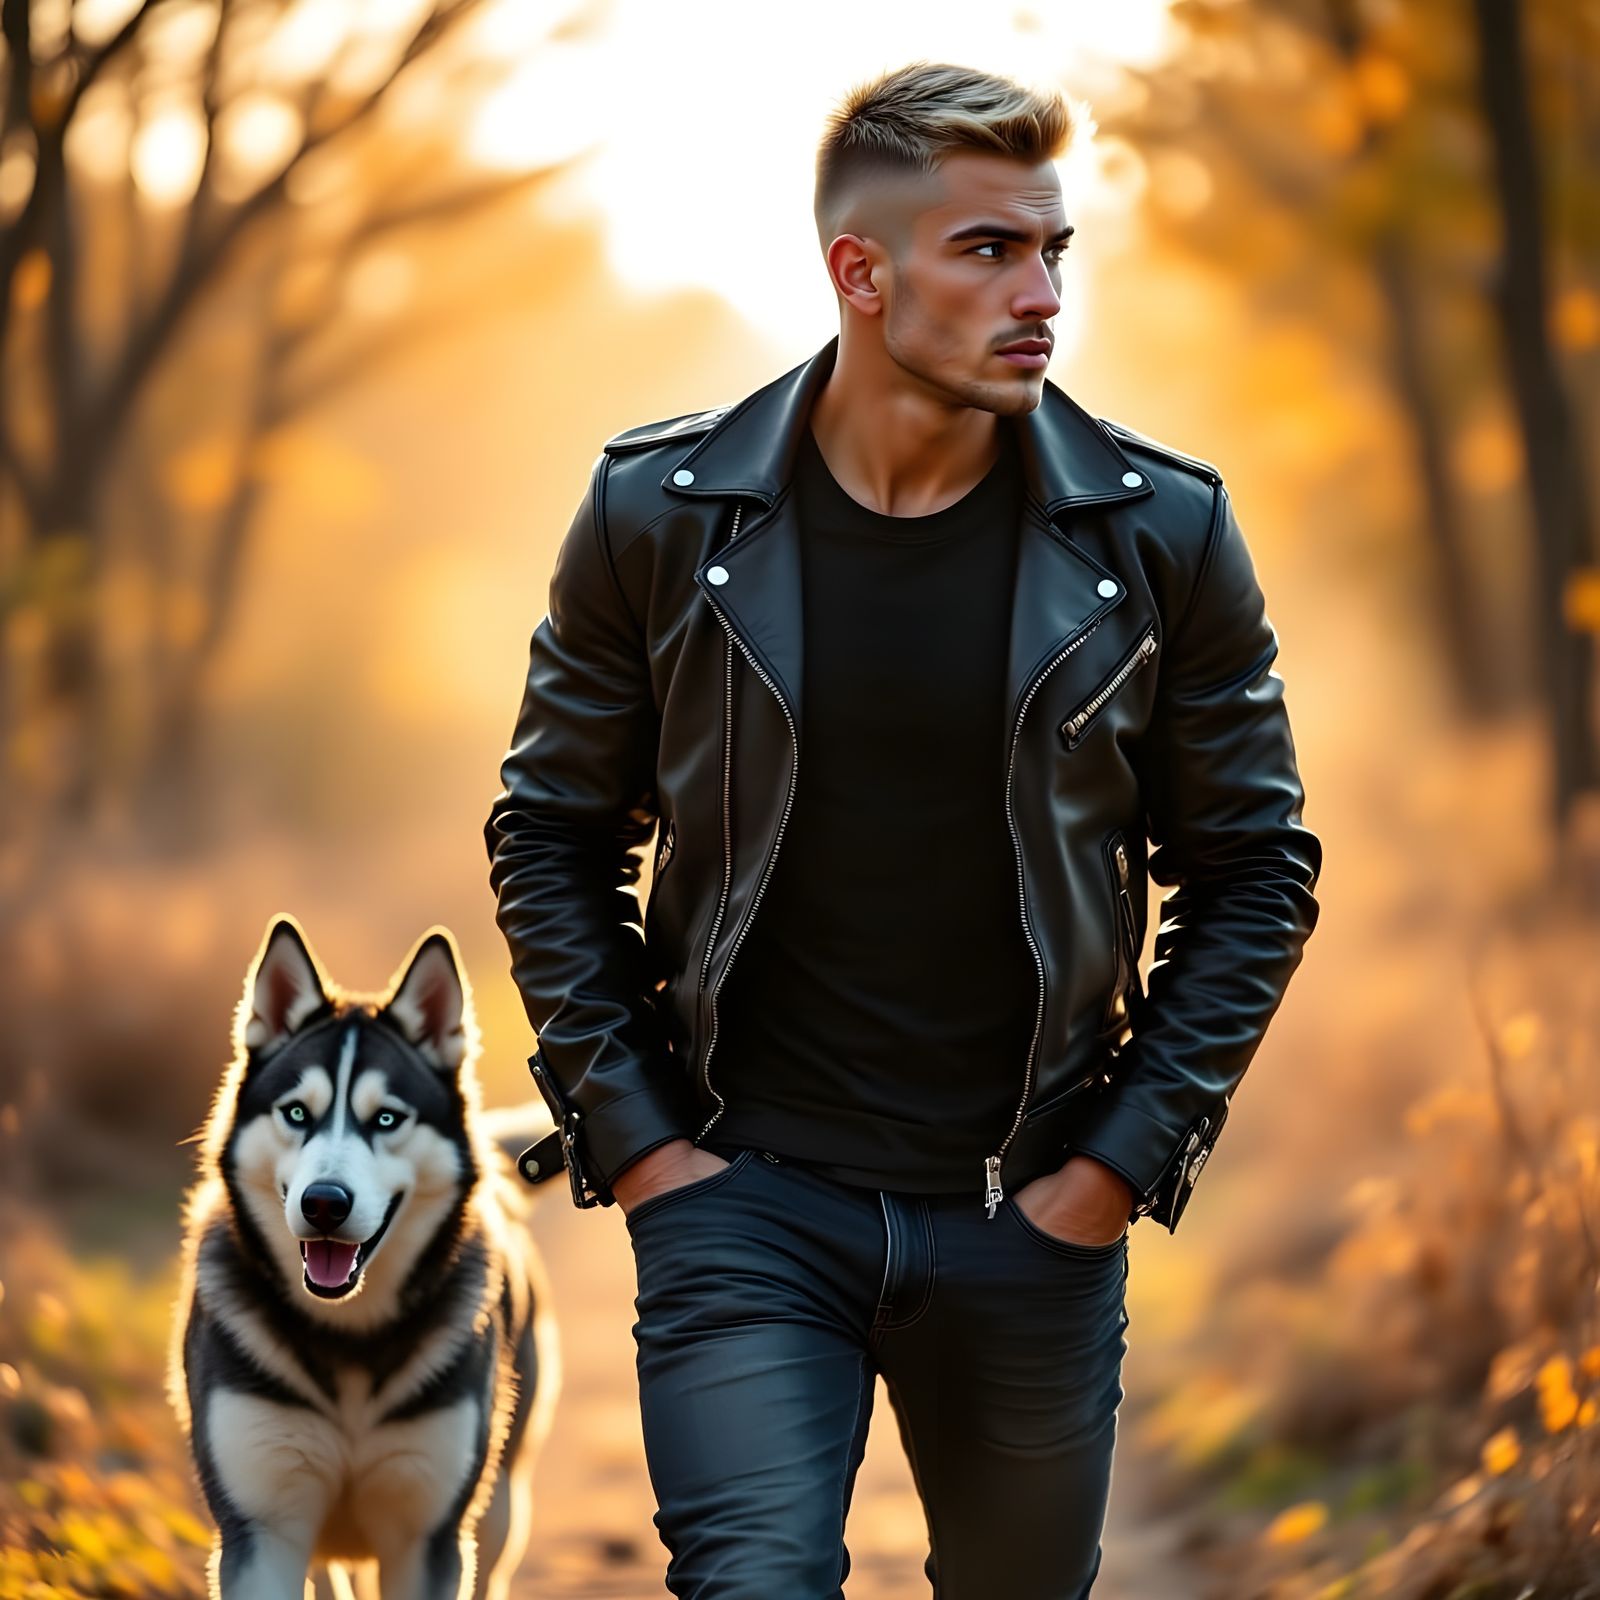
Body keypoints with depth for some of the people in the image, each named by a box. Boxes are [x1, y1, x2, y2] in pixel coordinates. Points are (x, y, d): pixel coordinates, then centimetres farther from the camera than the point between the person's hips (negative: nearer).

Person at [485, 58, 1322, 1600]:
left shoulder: (1158, 533, -4)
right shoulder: (663, 515, -5)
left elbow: (1253, 867, 5)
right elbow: (552, 837, 5)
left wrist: (1130, 1152, -2)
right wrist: (632, 1133, -2)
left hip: (1034, 1220, 1)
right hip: (746, 1192, -1)